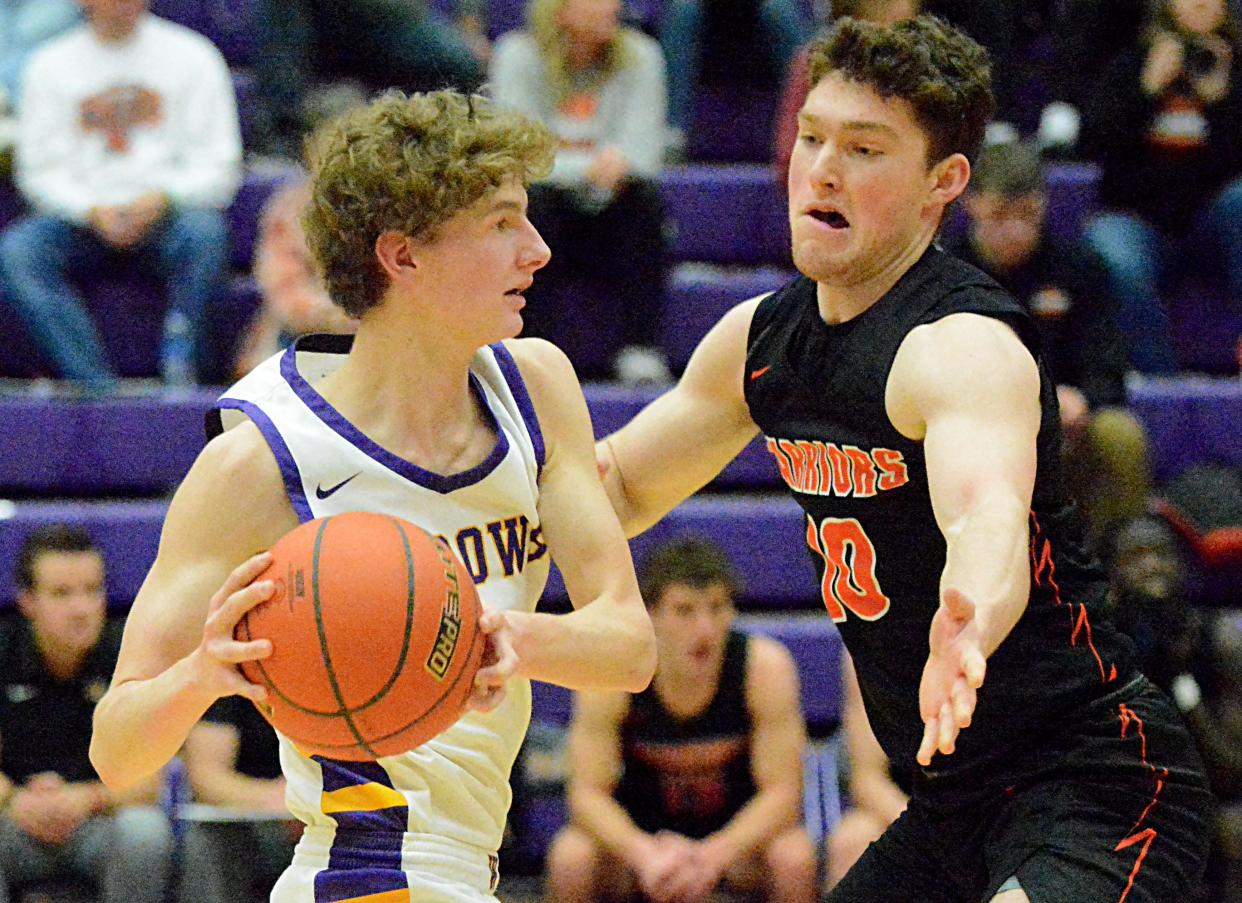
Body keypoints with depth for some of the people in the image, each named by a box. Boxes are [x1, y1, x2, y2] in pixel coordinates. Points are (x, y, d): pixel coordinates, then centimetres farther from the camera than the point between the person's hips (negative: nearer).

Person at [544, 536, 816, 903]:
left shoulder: (766, 666, -21)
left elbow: (781, 791, -20)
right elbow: (587, 793, -19)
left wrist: (712, 855, -37)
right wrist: (645, 854, -39)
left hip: (740, 830, 0)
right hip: (638, 830, 0)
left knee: (794, 859, -31)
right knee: (571, 859, -29)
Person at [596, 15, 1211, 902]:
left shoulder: (965, 346, -21)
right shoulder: (761, 338, 7)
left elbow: (991, 518, -42)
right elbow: (620, 487, 22)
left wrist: (967, 626, -65)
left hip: (1095, 782, -9)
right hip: (955, 799, 9)